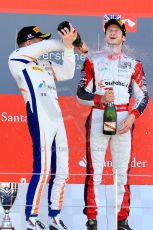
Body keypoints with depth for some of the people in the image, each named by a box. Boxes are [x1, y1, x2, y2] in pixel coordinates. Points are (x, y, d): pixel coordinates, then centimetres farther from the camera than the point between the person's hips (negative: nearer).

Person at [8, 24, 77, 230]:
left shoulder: (45, 66, 22)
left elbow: (67, 73, 20)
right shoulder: (16, 59, 1)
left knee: (61, 172, 8)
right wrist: (66, 43, 11)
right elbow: (45, 47, -5)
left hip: (57, 120, 8)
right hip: (40, 120, -8)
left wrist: (69, 46, 9)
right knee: (42, 171, -14)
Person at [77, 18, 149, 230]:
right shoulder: (93, 61, 7)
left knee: (123, 172, -1)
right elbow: (81, 93, 5)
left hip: (124, 120, 1)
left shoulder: (133, 64, 10)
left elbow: (143, 95, 10)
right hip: (98, 119, -1)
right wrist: (100, 99, -13)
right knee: (94, 171, -5)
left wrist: (133, 116, -6)